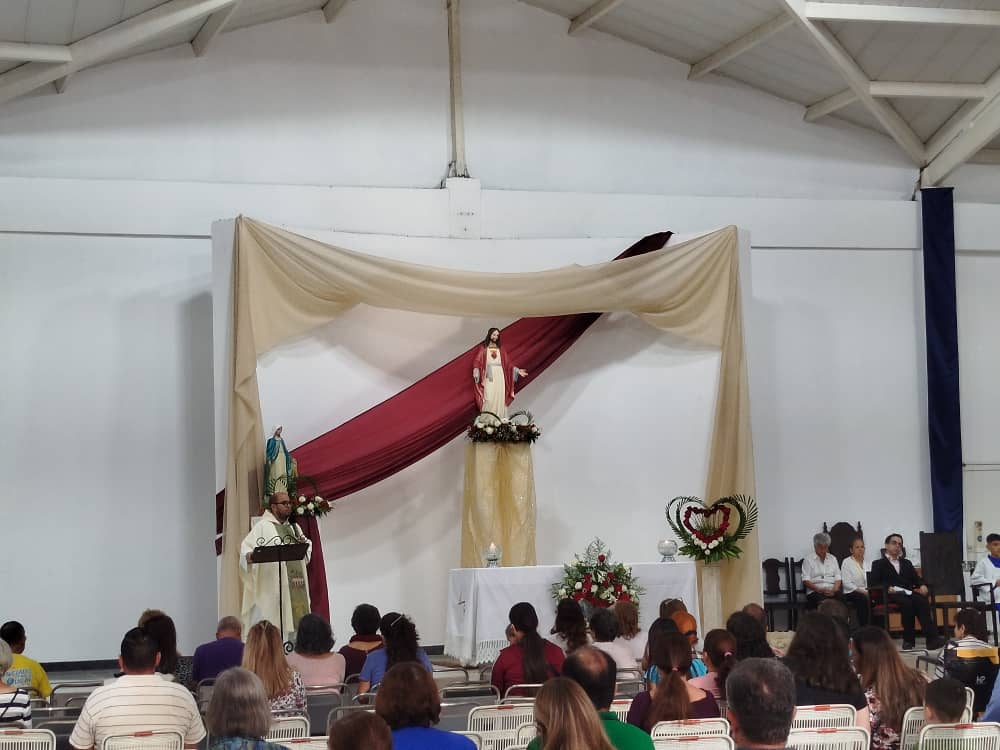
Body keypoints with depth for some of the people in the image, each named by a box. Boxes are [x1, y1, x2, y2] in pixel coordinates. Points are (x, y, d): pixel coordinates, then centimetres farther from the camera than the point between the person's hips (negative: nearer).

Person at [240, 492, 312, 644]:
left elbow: (308, 546, 23)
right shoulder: (262, 526, -3)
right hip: (272, 584, -7)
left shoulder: (294, 527, 19)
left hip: (295, 584, 7)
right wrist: (248, 556, -34)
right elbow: (246, 547, -12)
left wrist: (304, 544, -1)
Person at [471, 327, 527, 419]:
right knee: (489, 399, -12)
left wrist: (517, 370, 4)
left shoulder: (500, 349, 14)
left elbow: (506, 364, 13)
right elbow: (477, 361, -4)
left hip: (499, 376, 3)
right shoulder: (483, 348, 5)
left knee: (499, 399, -2)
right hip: (489, 377, -3)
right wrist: (476, 371, -21)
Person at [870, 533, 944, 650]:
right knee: (907, 603, -37)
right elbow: (874, 583, 3)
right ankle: (909, 639, -28)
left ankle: (932, 639, -39)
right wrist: (887, 588, -16)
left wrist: (922, 585, -1)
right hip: (892, 595, -4)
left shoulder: (907, 563, 33)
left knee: (923, 602, -30)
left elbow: (916, 579, 22)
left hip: (908, 593, 4)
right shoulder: (878, 564, 17)